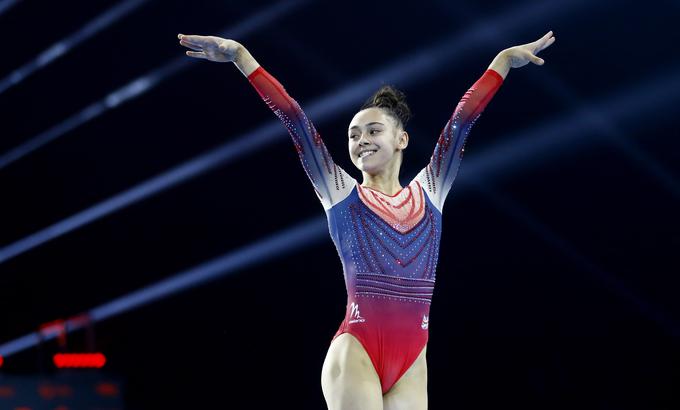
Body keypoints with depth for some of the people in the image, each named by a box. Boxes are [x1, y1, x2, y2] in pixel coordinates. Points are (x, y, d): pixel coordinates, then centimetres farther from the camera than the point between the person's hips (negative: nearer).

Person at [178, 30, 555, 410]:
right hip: (355, 351, -3)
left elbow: (463, 119, 15)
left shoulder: (428, 192, 15)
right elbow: (295, 120, 4)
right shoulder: (340, 192, 9)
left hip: (412, 362, 3)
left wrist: (505, 59, 19)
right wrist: (240, 56, 3)